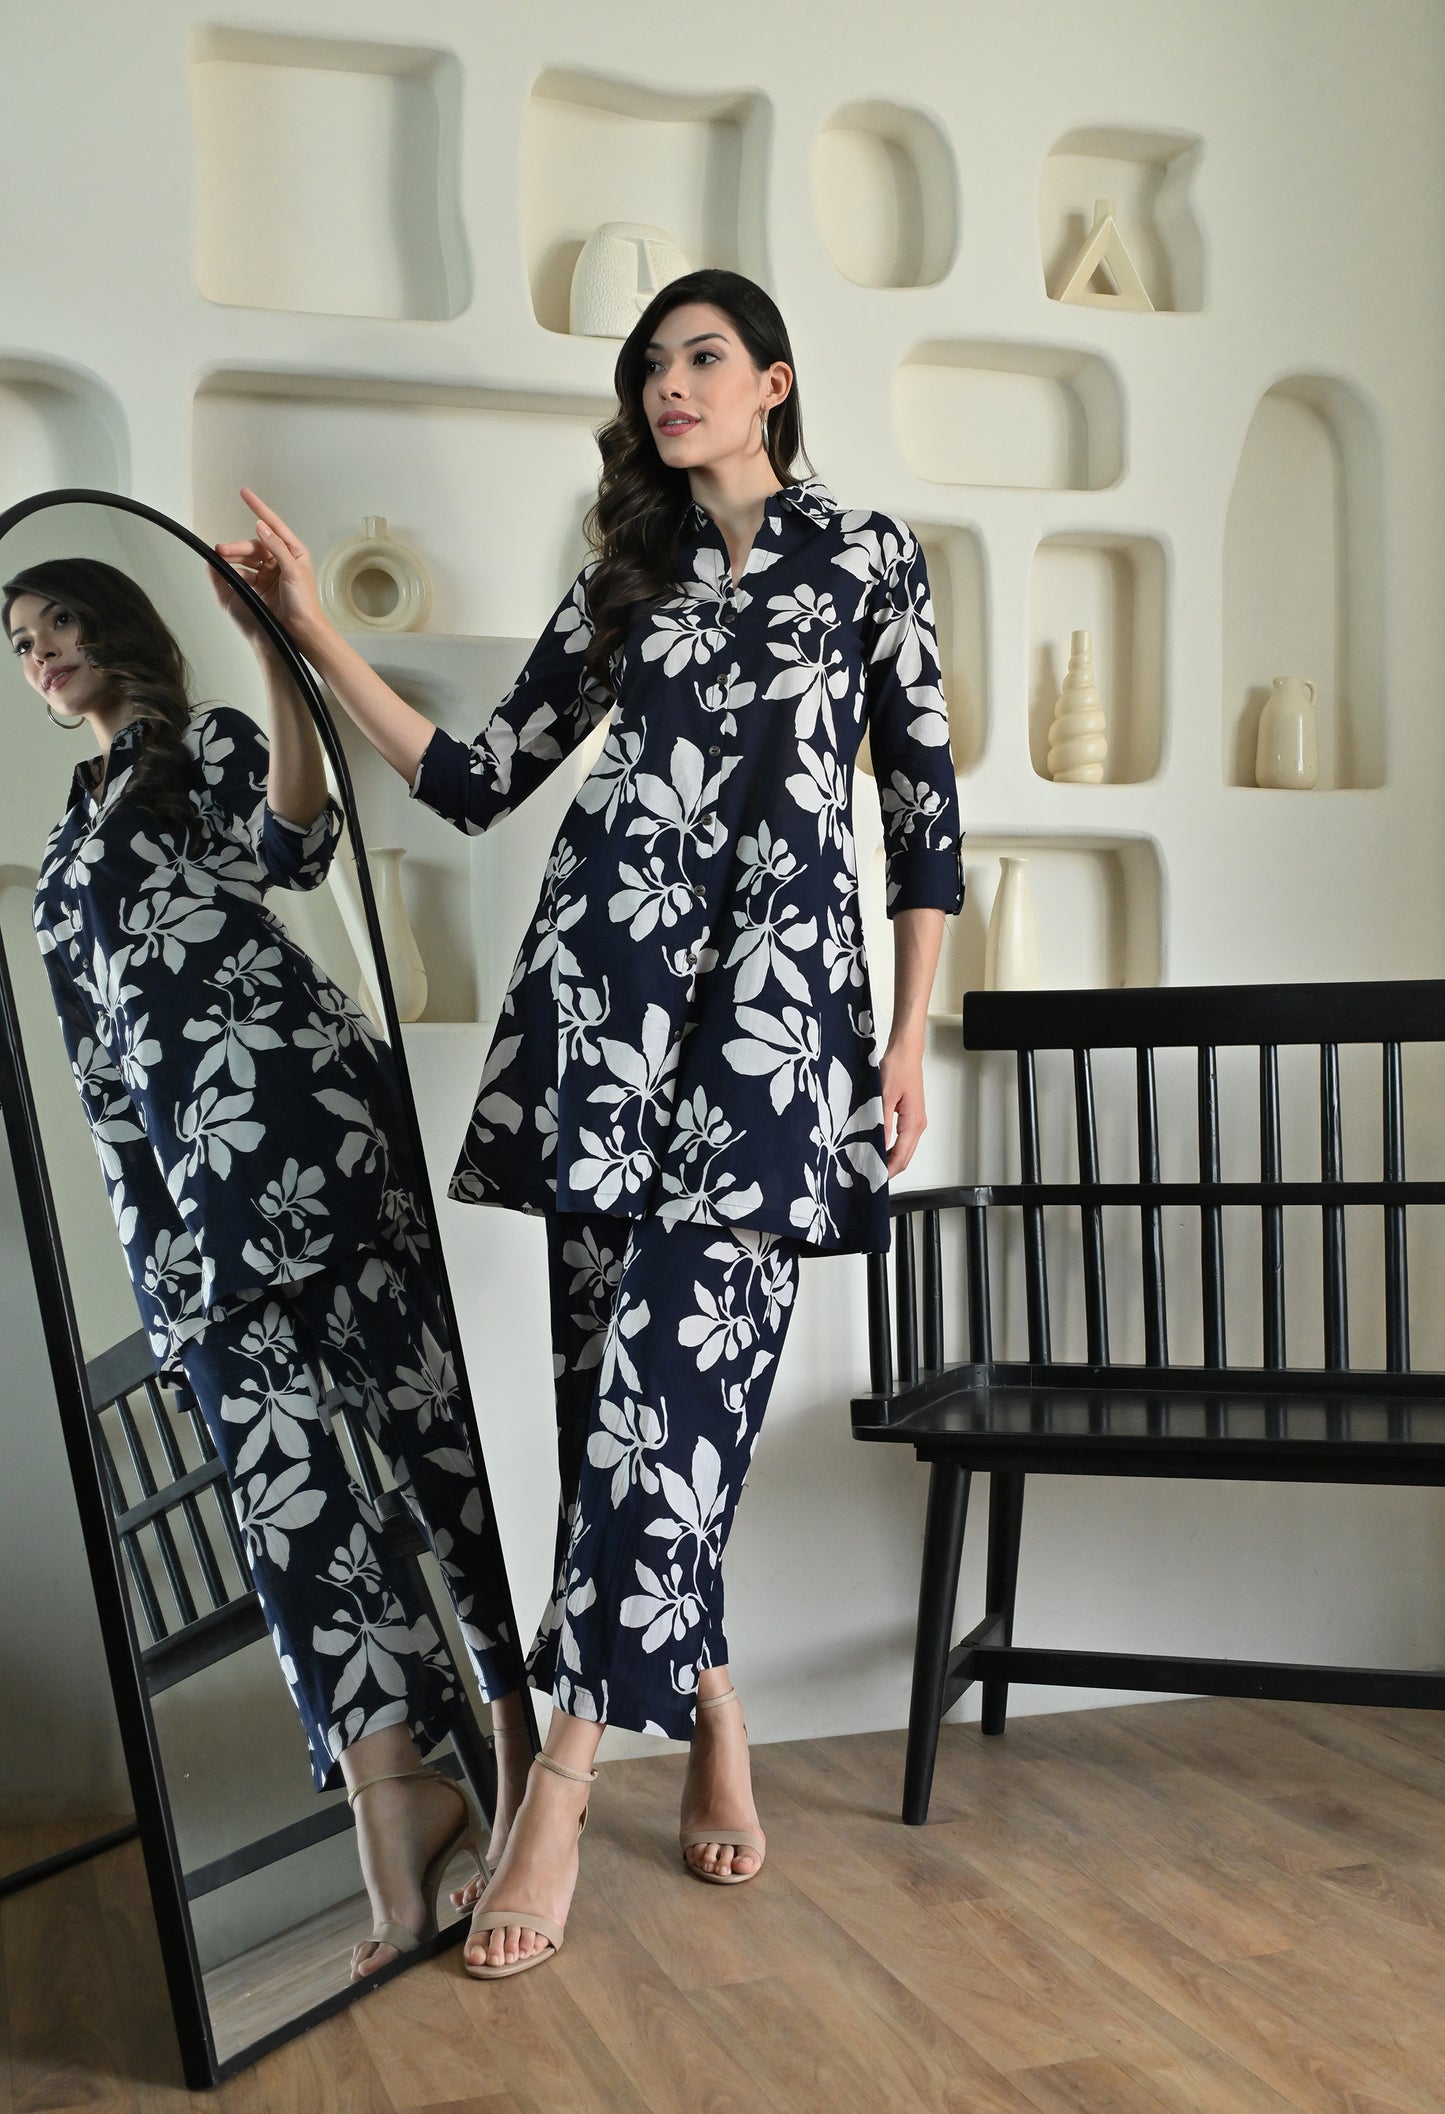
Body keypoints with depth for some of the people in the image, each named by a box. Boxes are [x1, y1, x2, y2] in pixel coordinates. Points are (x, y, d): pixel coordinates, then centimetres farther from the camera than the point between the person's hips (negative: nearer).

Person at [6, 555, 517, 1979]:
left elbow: (296, 842, -11)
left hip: (289, 1096, -5)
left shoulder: (210, 742, 15)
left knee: (406, 1401, -10)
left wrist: (266, 646, -16)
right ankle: (393, 1791, -8)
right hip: (185, 1155, 6)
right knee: (275, 1460, -7)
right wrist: (144, 1225, 18)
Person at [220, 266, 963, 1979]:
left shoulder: (867, 555, 11)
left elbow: (924, 807, 8)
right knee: (623, 1370, 1)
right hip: (611, 970, 4)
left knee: (678, 1358, -12)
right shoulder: (625, 581, 19)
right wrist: (317, 633, 10)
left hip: (780, 984, -3)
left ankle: (563, 1782, -9)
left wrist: (907, 1041, 2)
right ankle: (711, 1719, 17)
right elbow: (478, 778, 15)